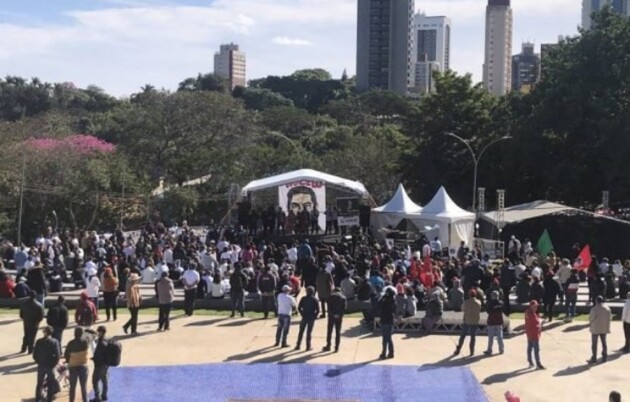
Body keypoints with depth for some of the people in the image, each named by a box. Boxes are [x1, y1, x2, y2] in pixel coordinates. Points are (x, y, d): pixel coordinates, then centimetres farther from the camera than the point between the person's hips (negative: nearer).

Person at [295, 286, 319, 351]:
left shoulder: (303, 299, -1)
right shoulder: (315, 300, -6)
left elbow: (299, 308, -1)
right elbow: (318, 310, -9)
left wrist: (302, 314, 10)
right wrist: (315, 316, 4)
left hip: (304, 318, 1)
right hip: (311, 318, -1)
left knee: (301, 332, 10)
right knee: (309, 332, 3)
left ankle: (298, 345, 11)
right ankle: (308, 346, 5)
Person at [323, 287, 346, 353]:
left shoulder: (331, 296, 1)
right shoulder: (343, 298, 7)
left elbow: (329, 307, -10)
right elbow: (344, 308, -4)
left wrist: (332, 314, -11)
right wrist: (340, 315, -8)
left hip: (331, 316, -1)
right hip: (339, 317, 2)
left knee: (329, 331, 8)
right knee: (338, 332, 7)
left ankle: (328, 346, 11)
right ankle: (336, 347, 5)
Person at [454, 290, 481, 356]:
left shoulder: (466, 302, -10)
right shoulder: (478, 303, -3)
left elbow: (462, 308, 3)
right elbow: (479, 311, 8)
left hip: (466, 321, -1)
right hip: (475, 322, 1)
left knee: (462, 336, 8)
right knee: (473, 336, 7)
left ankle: (458, 350, 9)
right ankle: (472, 351, 6)